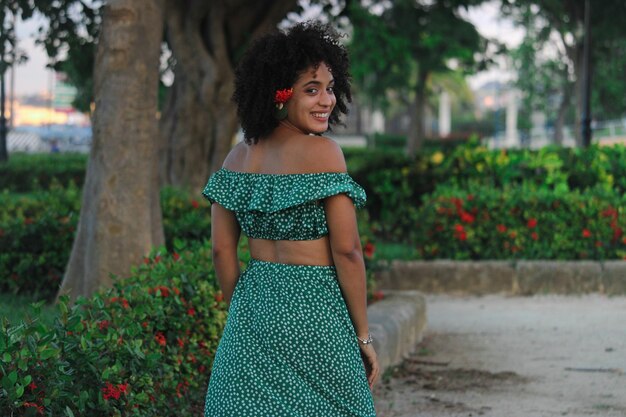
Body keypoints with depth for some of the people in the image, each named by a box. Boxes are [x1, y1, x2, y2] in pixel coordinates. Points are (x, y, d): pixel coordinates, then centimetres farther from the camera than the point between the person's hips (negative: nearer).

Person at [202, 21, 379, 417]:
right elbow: (346, 250, -14)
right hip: (314, 310, -6)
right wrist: (363, 335, -6)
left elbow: (222, 251, 7)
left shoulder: (238, 157, 5)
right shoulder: (322, 152, -12)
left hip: (252, 308, 6)